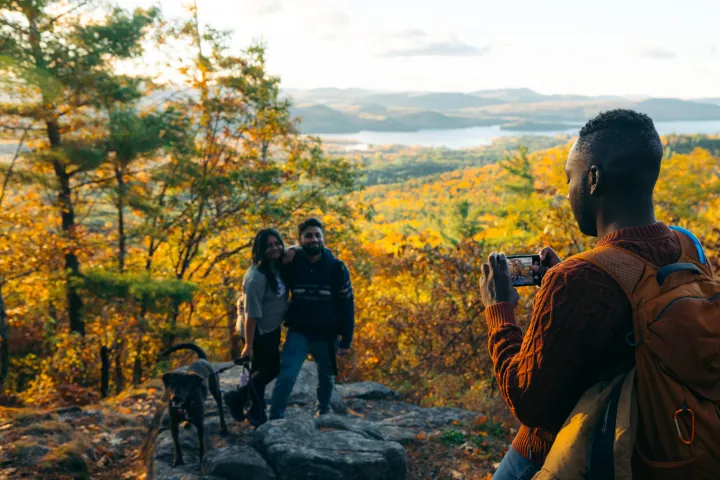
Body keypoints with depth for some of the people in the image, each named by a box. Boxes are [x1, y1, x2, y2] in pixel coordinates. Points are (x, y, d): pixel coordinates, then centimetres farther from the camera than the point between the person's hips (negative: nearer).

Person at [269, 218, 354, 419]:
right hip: (298, 333, -1)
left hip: (327, 335, 1)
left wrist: (346, 340, -7)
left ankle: (323, 413, 42)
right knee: (286, 376, -16)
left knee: (326, 378, 18)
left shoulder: (337, 268, -10)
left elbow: (347, 305, -6)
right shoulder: (291, 265, -7)